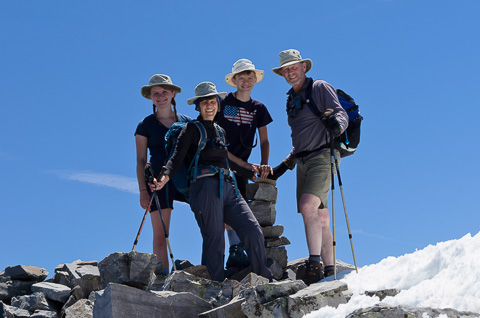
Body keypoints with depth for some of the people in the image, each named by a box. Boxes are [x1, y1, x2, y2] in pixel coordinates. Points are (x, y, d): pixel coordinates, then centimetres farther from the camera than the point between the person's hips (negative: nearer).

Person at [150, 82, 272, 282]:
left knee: (253, 231, -7)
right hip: (205, 186, -6)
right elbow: (177, 158, -3)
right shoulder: (192, 129, 6)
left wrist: (252, 171, 43)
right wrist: (164, 178, -22)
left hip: (228, 188, 6)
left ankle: (265, 282, 0)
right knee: (214, 238, -12)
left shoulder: (220, 131, 25)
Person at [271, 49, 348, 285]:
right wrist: (286, 164, 24)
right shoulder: (291, 99, 21)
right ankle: (329, 270, 5)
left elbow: (341, 114, -12)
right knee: (320, 218, 4)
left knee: (308, 206, -25)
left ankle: (314, 264, -25)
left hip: (322, 157, -7)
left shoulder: (320, 88, 0)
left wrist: (336, 123, -34)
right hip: (303, 162, 7)